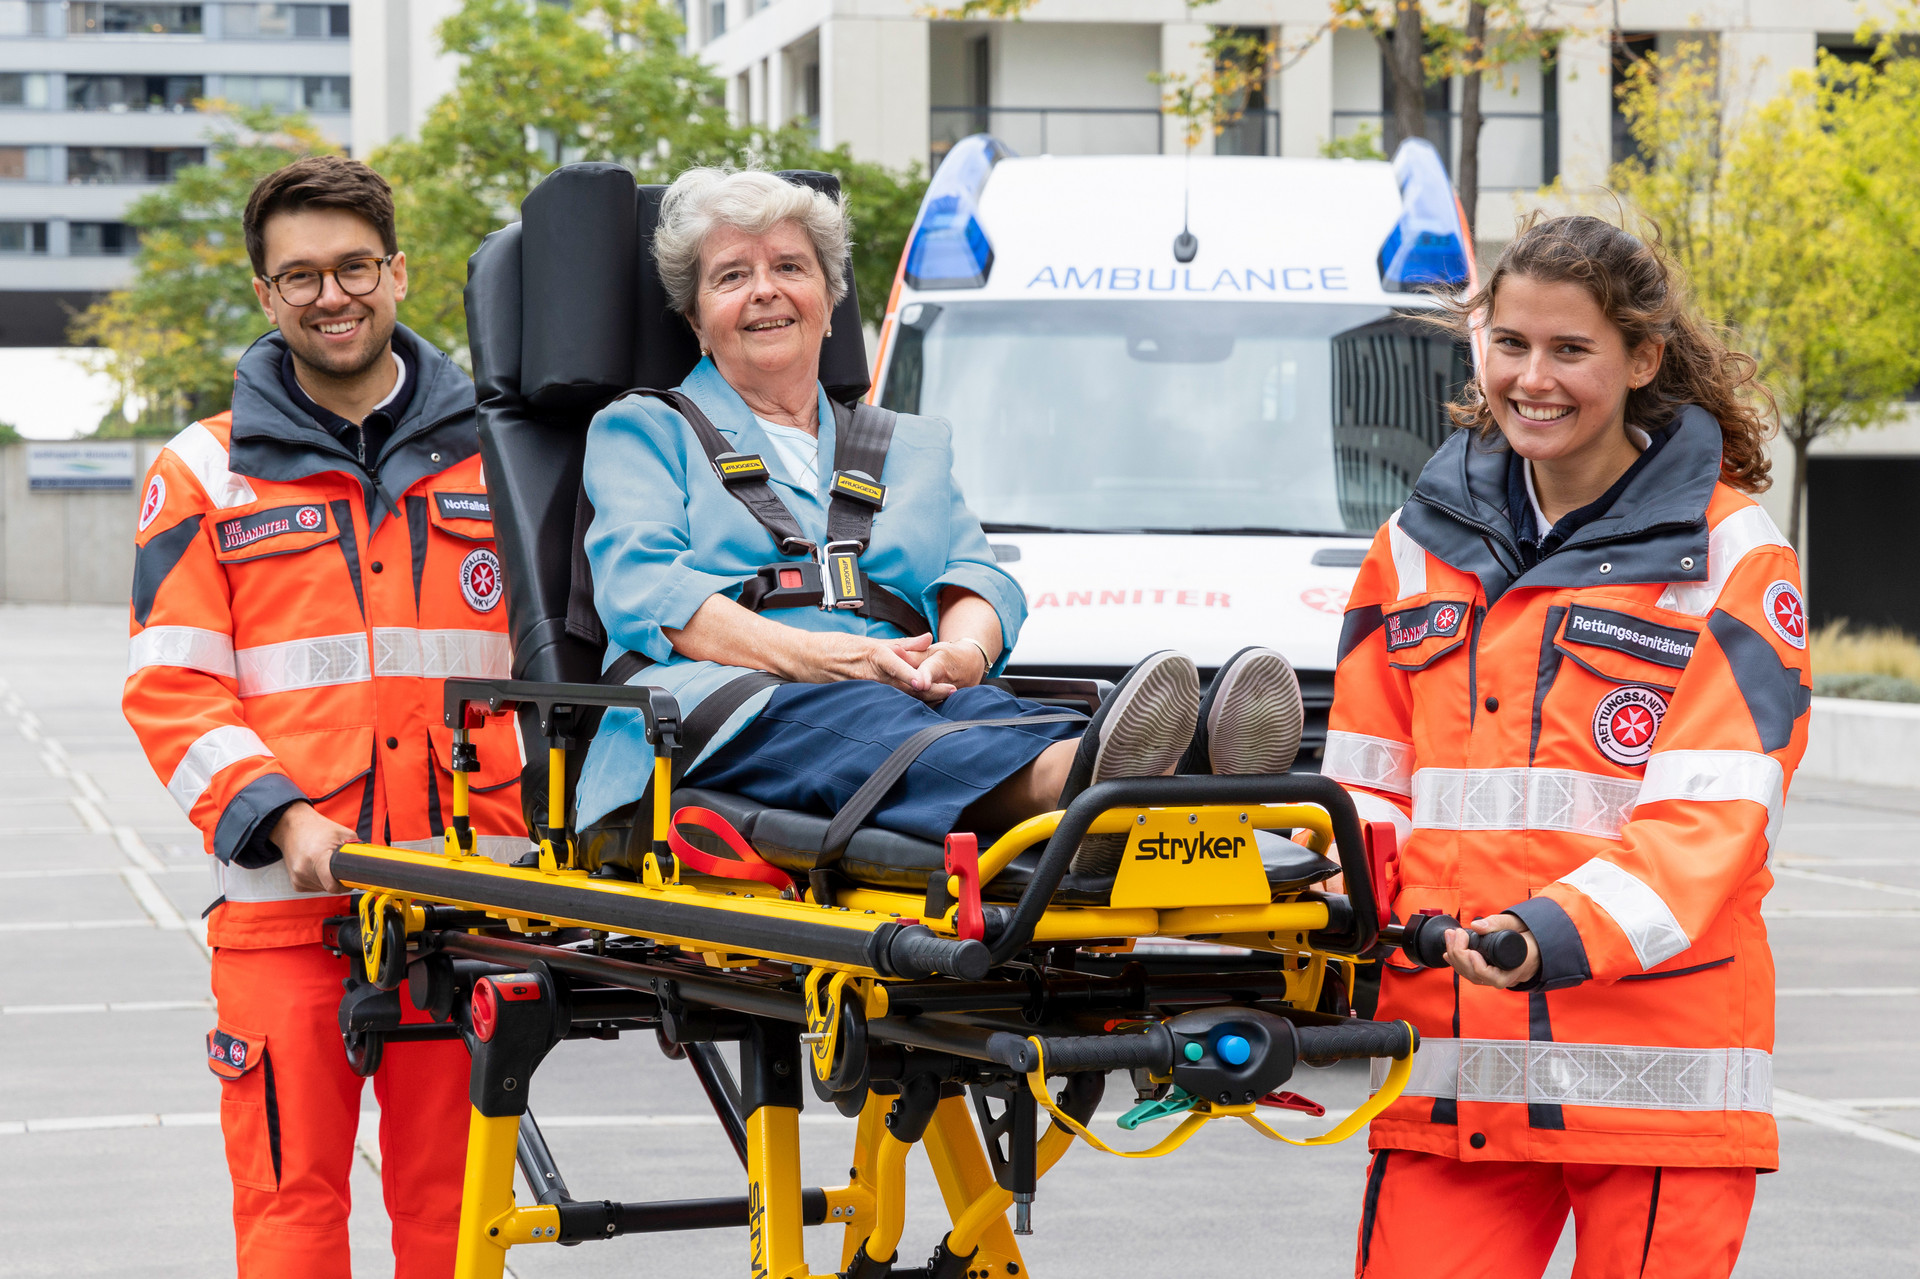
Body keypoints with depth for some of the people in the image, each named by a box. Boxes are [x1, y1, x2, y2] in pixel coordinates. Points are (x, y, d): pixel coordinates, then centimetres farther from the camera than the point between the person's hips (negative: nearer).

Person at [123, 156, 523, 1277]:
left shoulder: (496, 458, 14)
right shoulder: (207, 474, 8)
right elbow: (172, 690, 2)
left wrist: (538, 825, 1)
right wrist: (282, 818, -13)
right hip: (285, 900, -1)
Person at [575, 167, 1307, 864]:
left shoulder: (911, 446, 35)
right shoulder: (640, 431, 21)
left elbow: (976, 577, 19)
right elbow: (642, 588, 1)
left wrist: (964, 649, -10)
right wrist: (816, 655, -17)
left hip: (908, 693, 4)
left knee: (978, 711, -34)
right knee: (847, 716, -40)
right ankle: (1067, 781, -72)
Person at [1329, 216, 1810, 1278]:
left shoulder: (1731, 560, 0)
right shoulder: (1422, 546, 14)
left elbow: (1711, 818, -10)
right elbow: (1369, 782, 16)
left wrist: (1558, 934, -26)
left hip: (1655, 1070, -3)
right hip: (1450, 1064, 3)